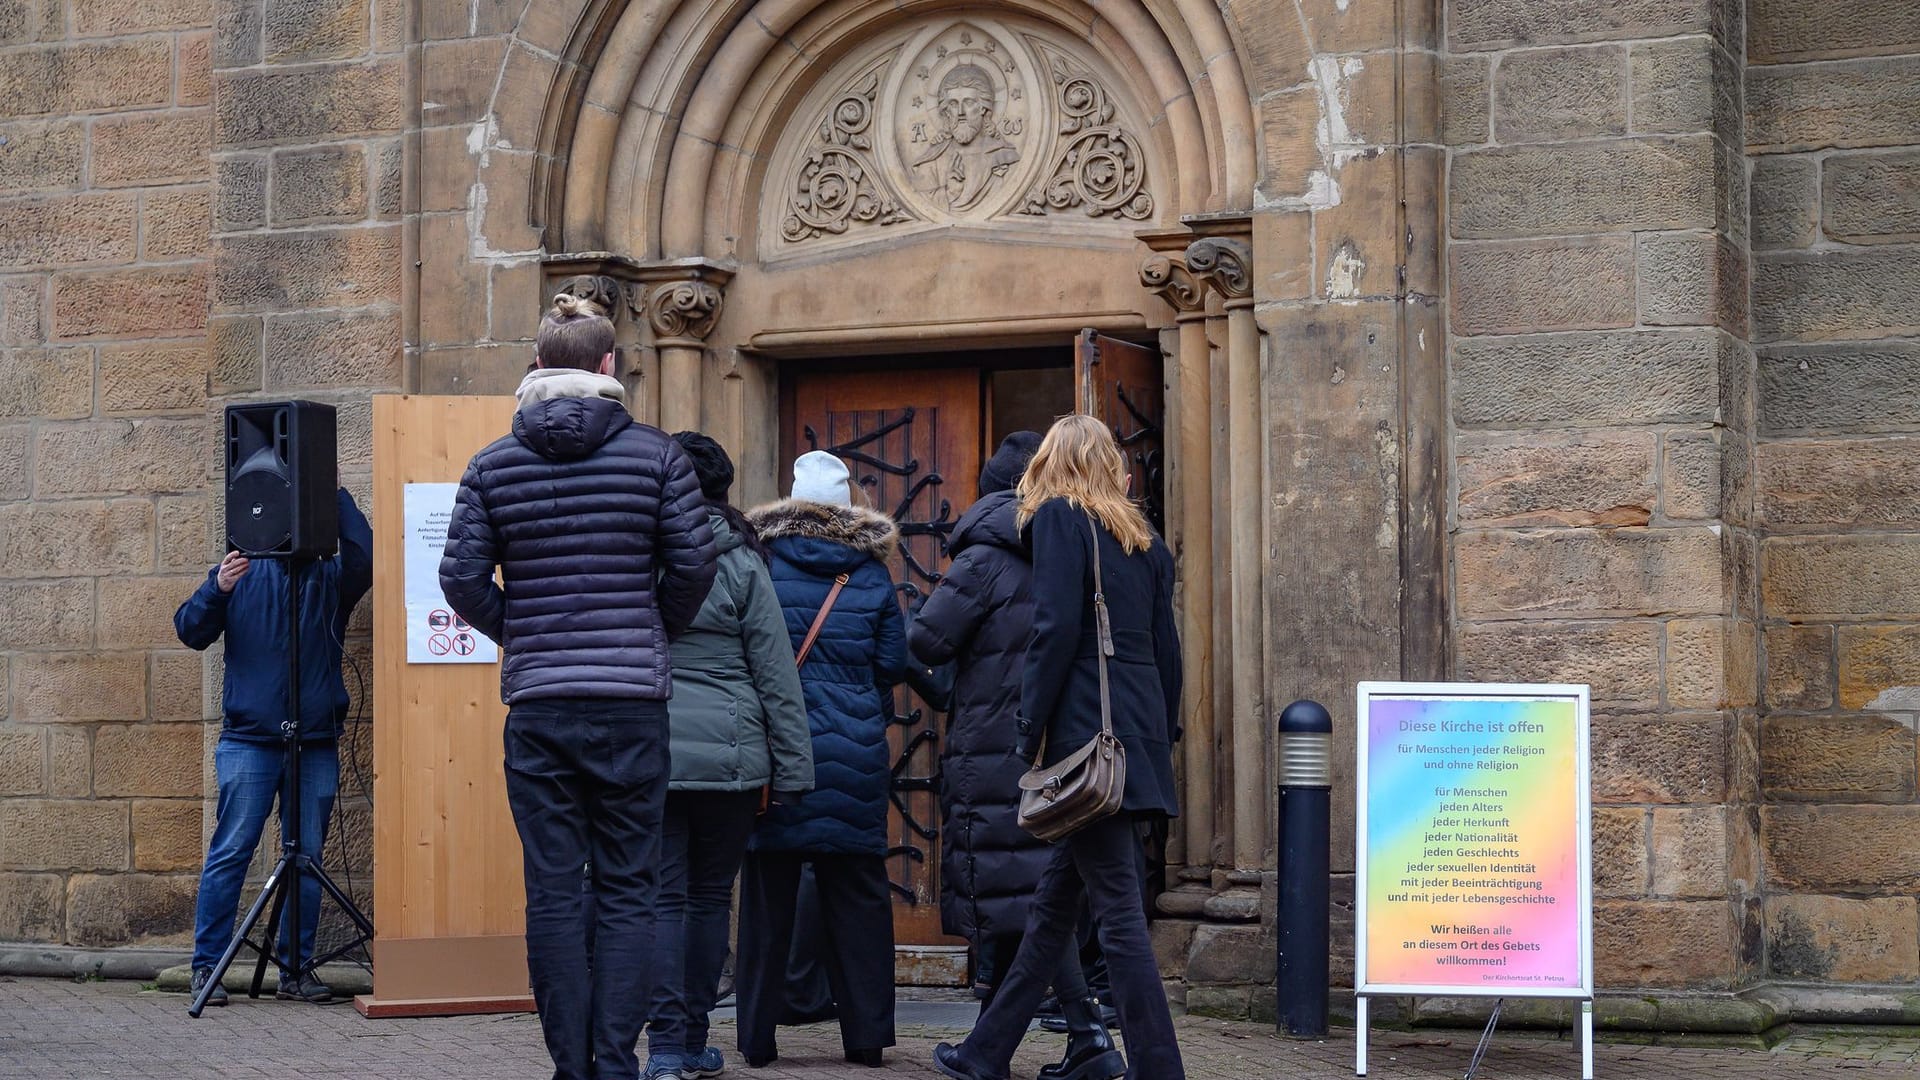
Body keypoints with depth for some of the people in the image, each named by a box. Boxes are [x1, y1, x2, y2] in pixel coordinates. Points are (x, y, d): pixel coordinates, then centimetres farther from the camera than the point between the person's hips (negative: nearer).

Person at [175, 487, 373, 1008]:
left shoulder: (331, 575, 8)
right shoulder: (243, 570, 9)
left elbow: (363, 560, -15)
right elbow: (190, 632, 3)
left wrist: (335, 494, -15)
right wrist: (217, 589, -15)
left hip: (316, 743, 2)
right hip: (249, 739, -1)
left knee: (308, 857, 4)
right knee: (230, 852, -4)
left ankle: (297, 969, 12)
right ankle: (207, 966, 0)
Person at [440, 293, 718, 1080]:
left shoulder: (494, 465, 4)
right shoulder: (654, 454, 0)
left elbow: (462, 579, -1)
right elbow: (694, 562, -3)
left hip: (537, 701, 1)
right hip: (633, 700, -1)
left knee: (553, 891, 4)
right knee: (626, 890, 4)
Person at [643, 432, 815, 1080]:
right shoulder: (740, 563, -1)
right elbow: (777, 675, -1)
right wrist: (792, 771, 3)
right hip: (728, 755, 0)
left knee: (662, 898, 3)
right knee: (711, 897, 11)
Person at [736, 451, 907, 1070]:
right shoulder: (873, 575, 4)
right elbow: (893, 664, 4)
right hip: (855, 751, 1)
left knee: (768, 893, 3)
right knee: (858, 893, 6)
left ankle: (757, 1036, 4)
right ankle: (866, 1035, 6)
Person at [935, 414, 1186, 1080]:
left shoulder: (1059, 515, -2)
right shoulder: (1142, 538, 18)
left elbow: (1056, 630, -12)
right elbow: (1166, 647, 17)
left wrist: (1032, 733, -8)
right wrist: (1163, 737, 21)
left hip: (1087, 732, -8)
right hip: (1141, 737, 8)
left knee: (1118, 909, -8)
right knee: (1054, 900, 14)